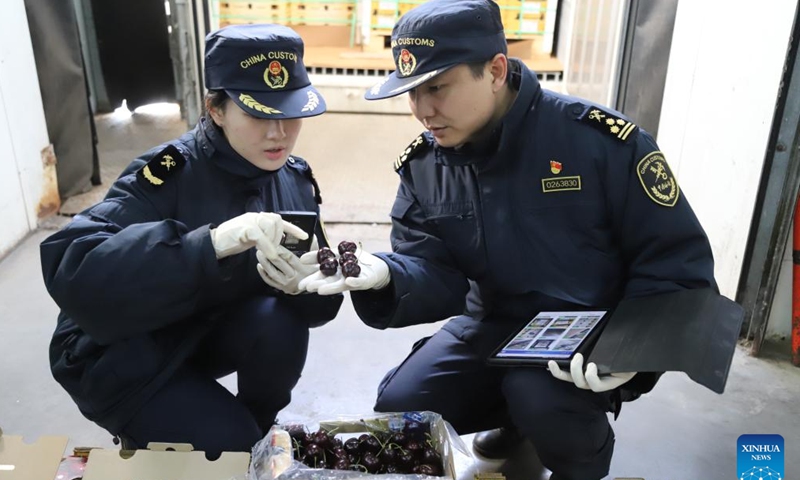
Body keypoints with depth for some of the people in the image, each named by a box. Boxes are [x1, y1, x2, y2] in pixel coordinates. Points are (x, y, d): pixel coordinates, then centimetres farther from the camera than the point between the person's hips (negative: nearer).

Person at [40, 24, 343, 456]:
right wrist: (211, 242, -51)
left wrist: (304, 282, -35)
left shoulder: (294, 180, -9)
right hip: (123, 353, -4)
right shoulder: (167, 174, -25)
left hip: (209, 333, 5)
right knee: (228, 443, -21)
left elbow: (322, 300, -10)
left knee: (279, 319, -24)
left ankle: (260, 430, 4)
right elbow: (70, 269, -39)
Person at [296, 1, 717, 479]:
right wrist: (385, 276, -32)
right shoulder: (422, 165, -4)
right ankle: (518, 411, 25)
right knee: (398, 408, -1)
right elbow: (433, 274, -9)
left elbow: (679, 260, -13)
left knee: (539, 401, -33)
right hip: (496, 324, 5)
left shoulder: (600, 138, -19)